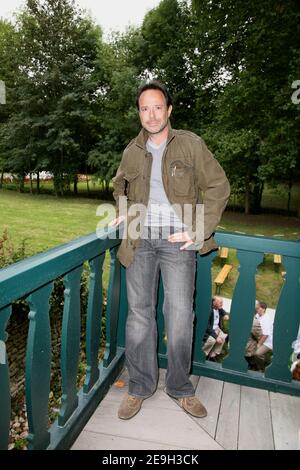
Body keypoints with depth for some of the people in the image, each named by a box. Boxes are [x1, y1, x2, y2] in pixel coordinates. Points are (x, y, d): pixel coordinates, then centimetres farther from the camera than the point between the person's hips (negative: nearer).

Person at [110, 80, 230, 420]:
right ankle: (140, 386, 23)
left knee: (180, 316, 0)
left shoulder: (190, 144, 1)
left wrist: (200, 231, -7)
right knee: (139, 313, 6)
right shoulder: (132, 152, 10)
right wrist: (123, 211, 10)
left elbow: (218, 187, 0)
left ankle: (180, 388, 21)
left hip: (177, 240, -2)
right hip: (141, 240, 3)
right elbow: (119, 186, 29)